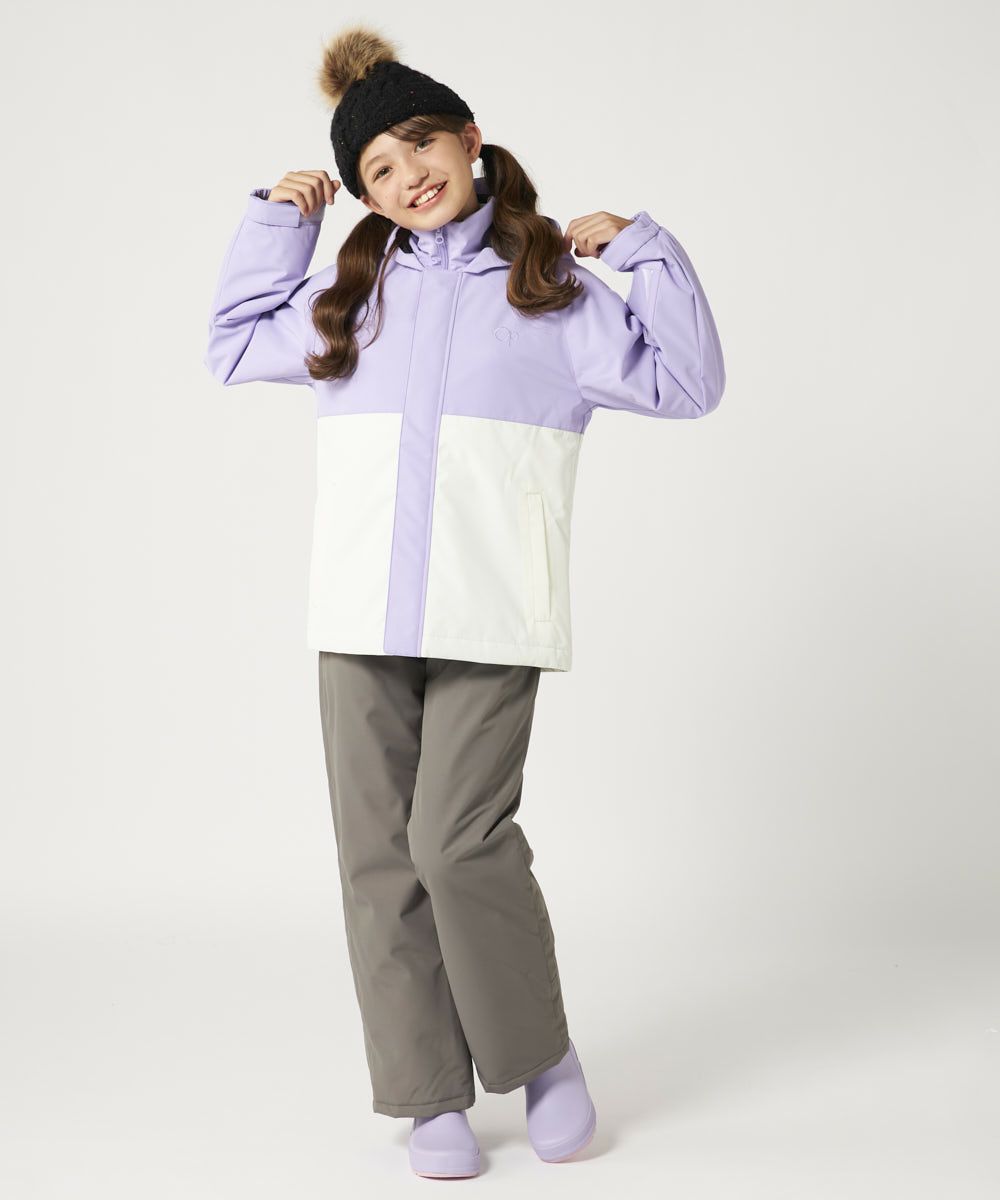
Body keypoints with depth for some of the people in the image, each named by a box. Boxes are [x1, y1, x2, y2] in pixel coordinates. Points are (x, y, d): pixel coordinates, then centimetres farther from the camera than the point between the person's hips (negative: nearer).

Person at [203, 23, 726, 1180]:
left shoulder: (553, 291, 7)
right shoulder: (349, 295, 17)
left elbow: (687, 381, 4)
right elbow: (233, 347, 30)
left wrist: (646, 250, -2)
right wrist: (273, 220, 23)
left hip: (490, 617, -4)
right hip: (360, 615, 4)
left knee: (459, 840, -13)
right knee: (378, 854, 3)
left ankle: (543, 1054, 12)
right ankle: (434, 1096, 15)